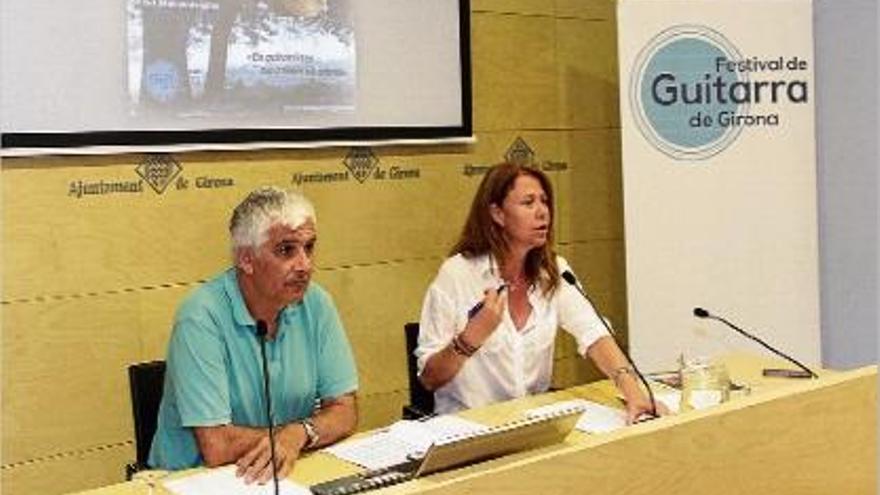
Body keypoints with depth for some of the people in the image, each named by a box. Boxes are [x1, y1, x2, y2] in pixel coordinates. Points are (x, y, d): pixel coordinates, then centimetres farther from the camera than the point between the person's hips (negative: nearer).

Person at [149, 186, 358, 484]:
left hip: (287, 473, 5)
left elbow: (344, 411, 0)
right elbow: (216, 447, -20)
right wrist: (297, 433, -8)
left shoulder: (316, 304, -2)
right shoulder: (201, 318, -16)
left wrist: (298, 433, -18)